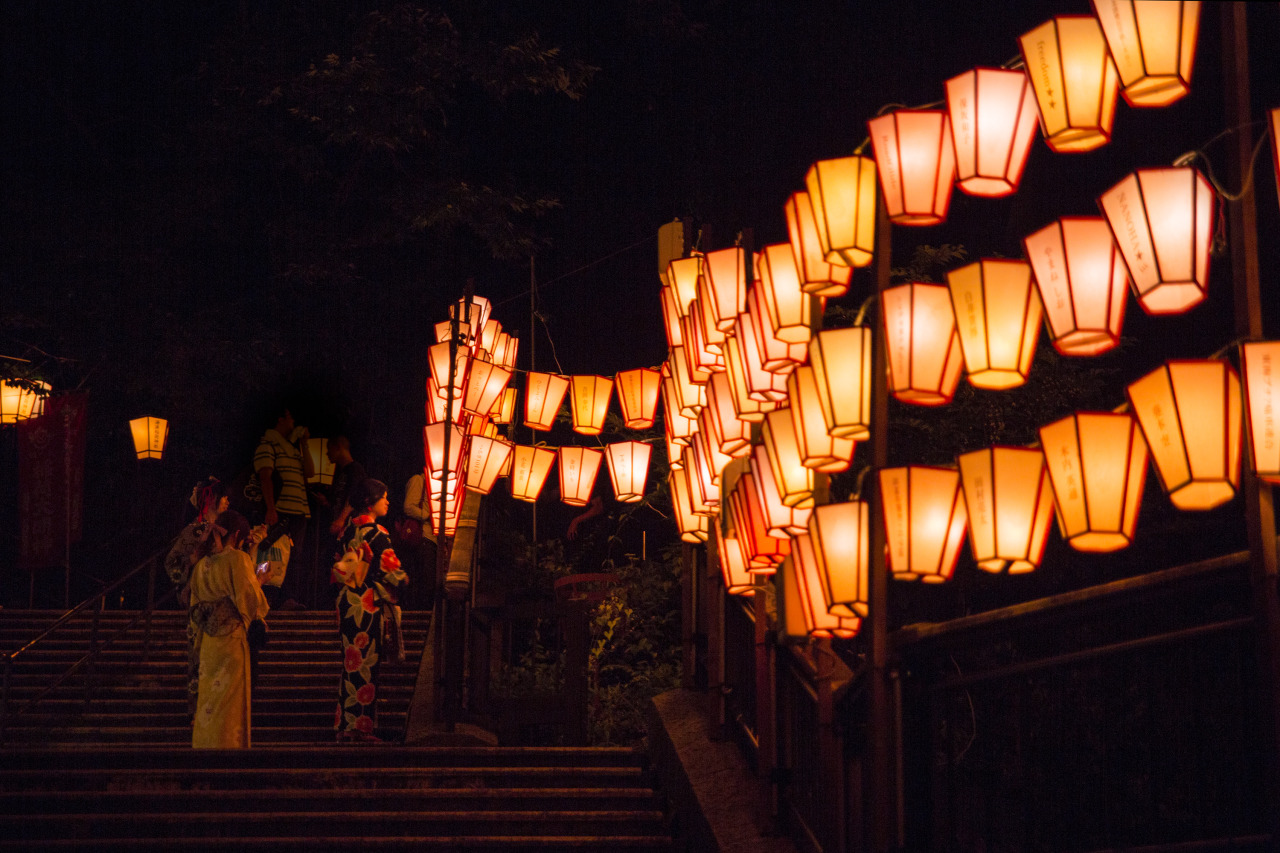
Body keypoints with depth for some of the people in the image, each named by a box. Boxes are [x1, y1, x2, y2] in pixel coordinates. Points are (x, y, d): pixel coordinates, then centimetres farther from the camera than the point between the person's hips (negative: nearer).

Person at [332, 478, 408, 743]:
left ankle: (345, 726, 11)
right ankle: (361, 725, -2)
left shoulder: (349, 530, 11)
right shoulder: (375, 532, -13)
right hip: (368, 603, -8)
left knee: (352, 662, 11)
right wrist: (403, 580, 7)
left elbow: (339, 567, 16)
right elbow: (391, 570, -11)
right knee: (366, 662, -3)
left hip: (347, 600, 8)